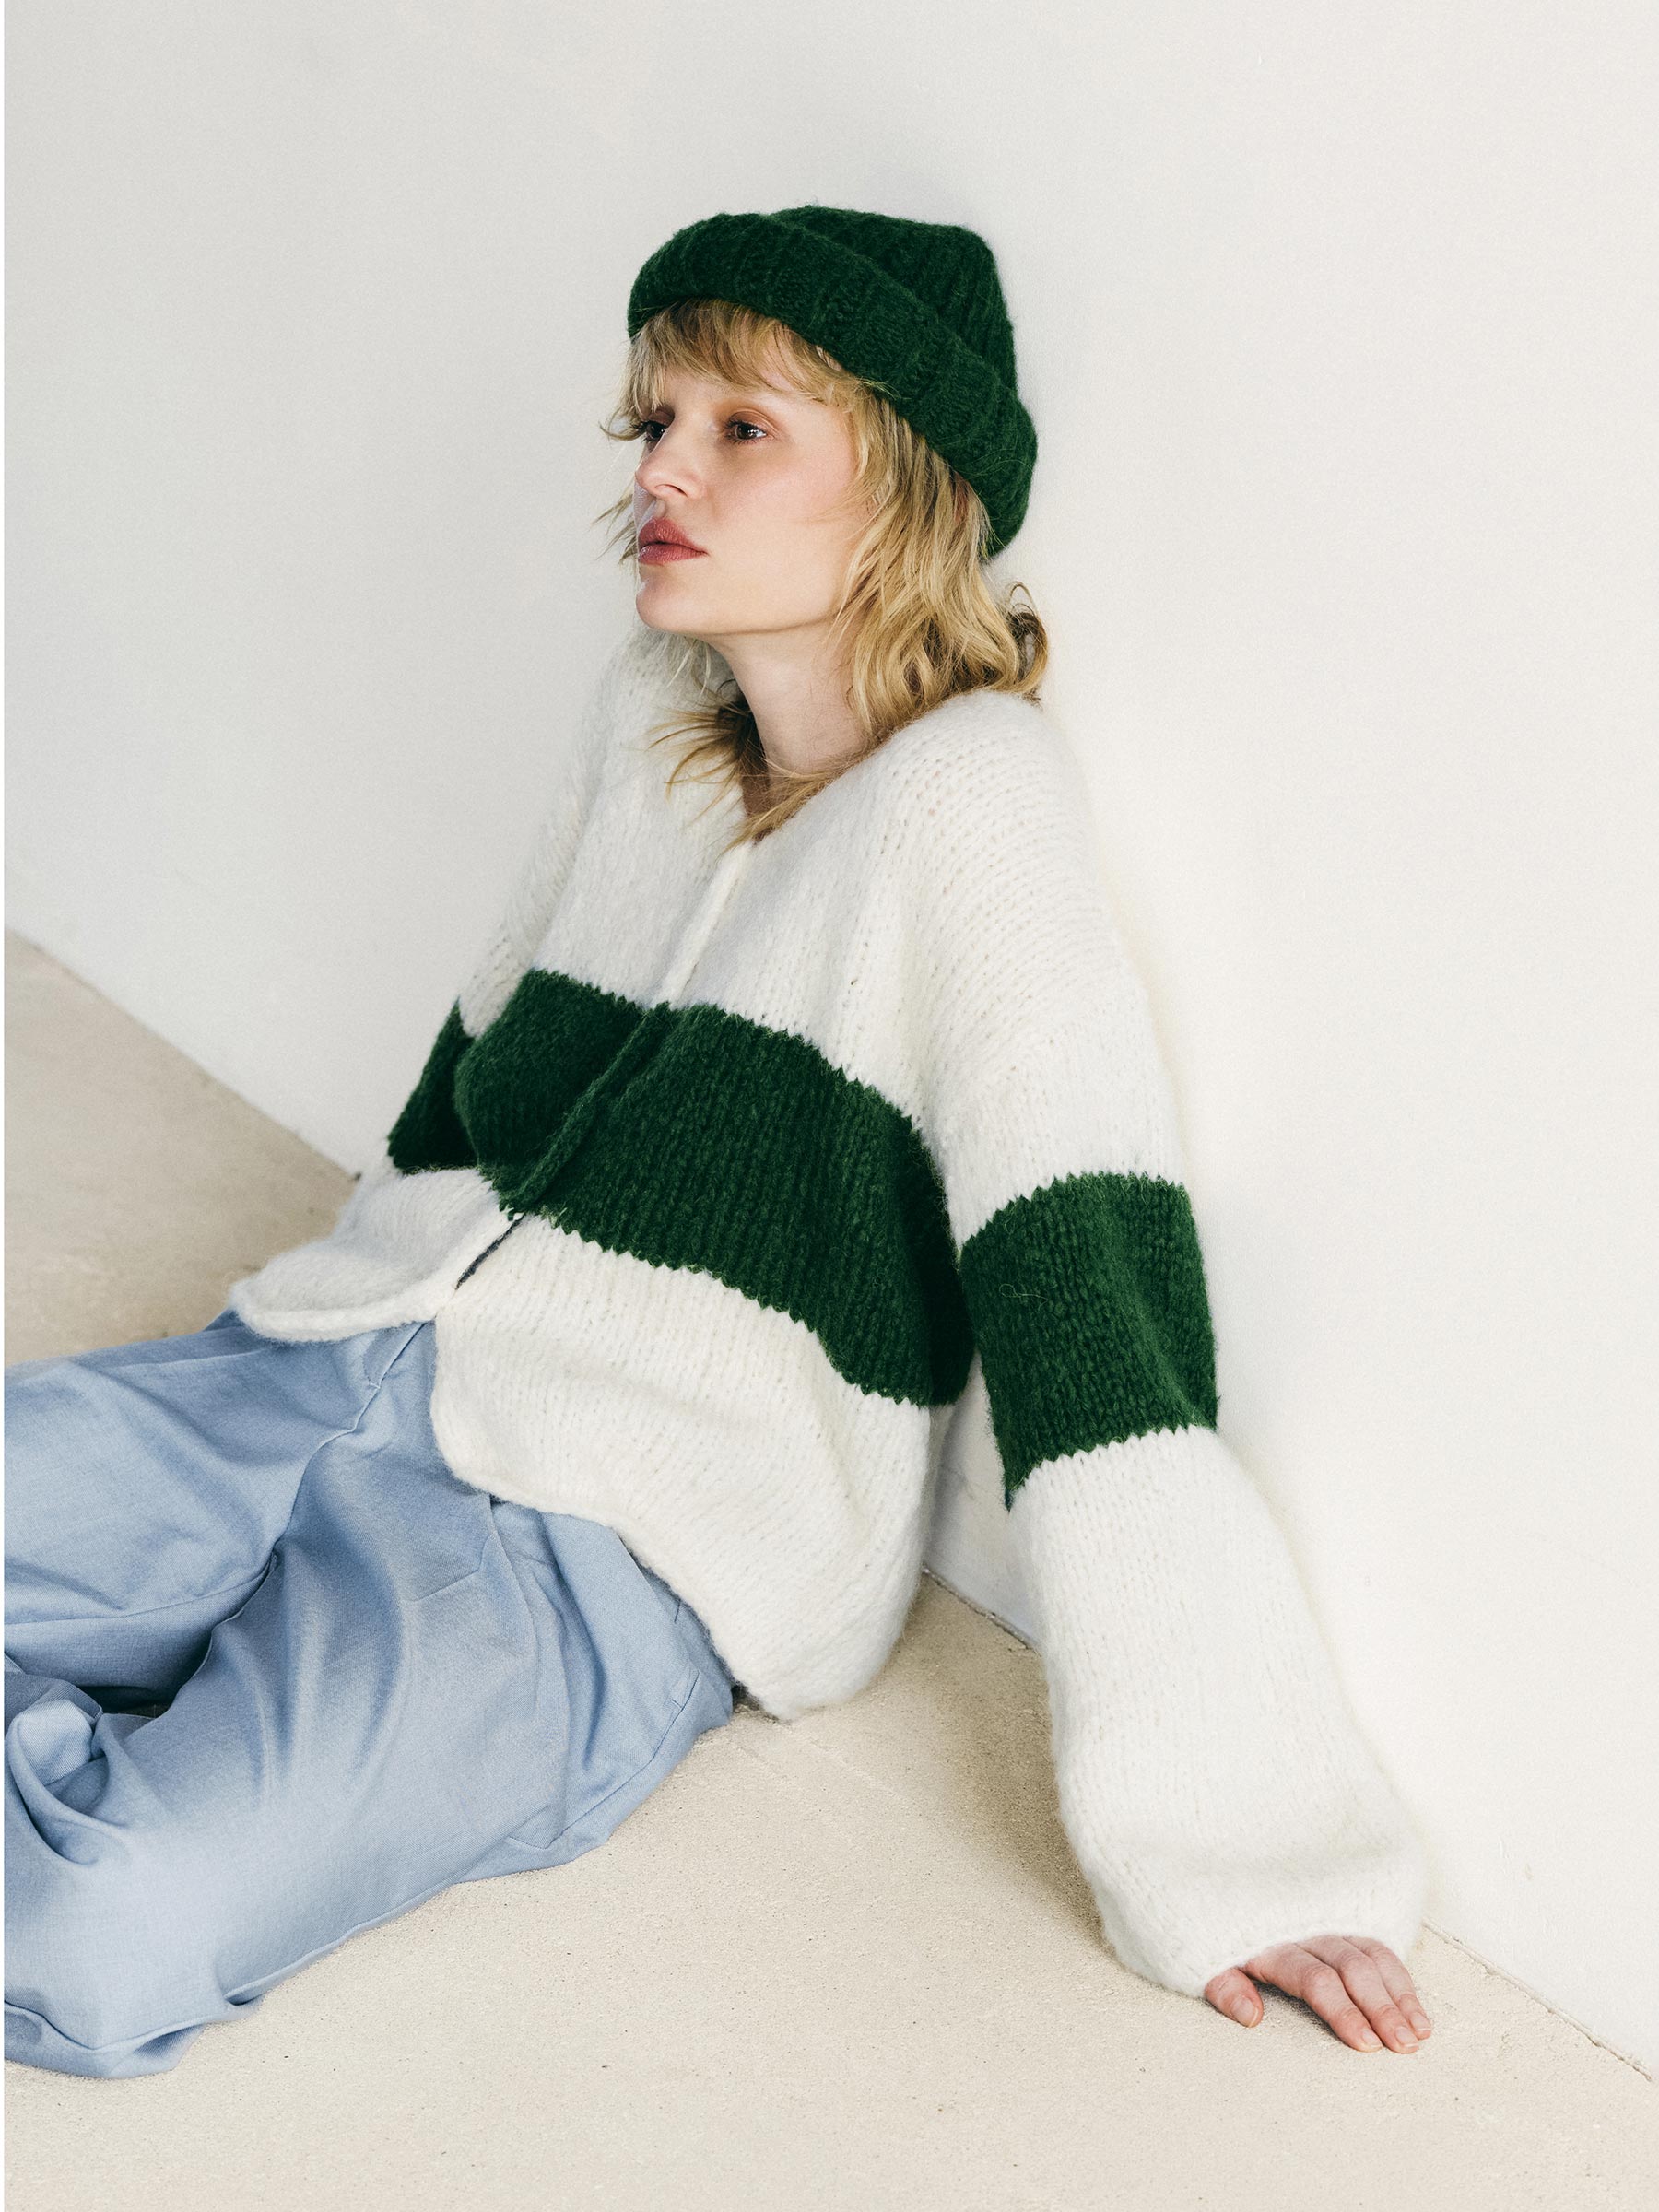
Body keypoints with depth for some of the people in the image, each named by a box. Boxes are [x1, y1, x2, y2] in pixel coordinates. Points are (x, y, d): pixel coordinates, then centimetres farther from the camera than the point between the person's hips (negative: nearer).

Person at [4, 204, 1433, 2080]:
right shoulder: (642, 723, 11)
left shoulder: (965, 799, -12)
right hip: (342, 1367, 6)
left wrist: (1218, 1850, -22)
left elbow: (1093, 1314, -20)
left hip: (619, 1552, -6)